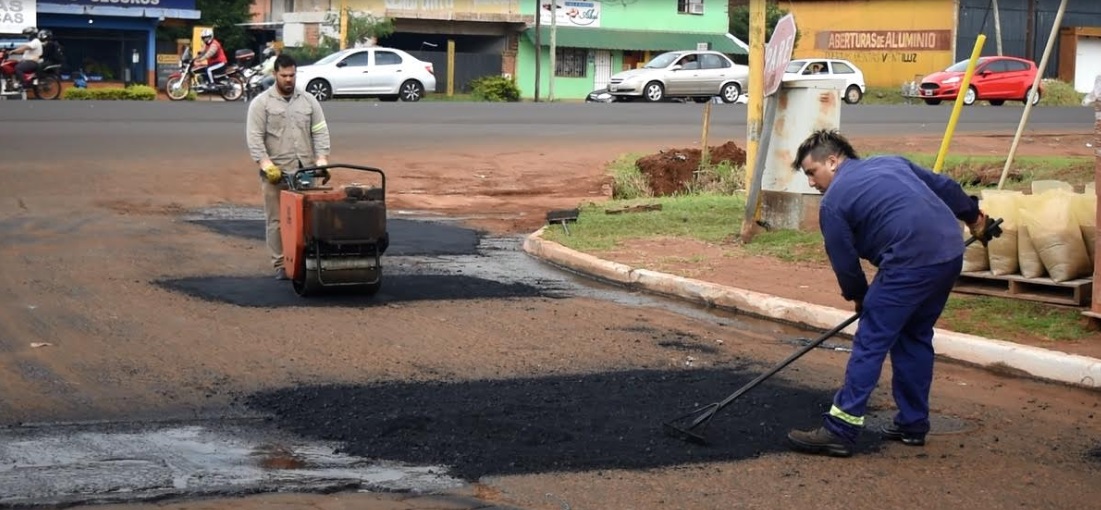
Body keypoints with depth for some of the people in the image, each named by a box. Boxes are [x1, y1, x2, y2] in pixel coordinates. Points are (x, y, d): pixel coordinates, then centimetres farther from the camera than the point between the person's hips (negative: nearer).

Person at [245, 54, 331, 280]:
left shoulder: (309, 101, 12)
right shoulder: (261, 103, 1)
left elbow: (320, 132, 8)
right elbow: (254, 137, -5)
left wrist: (322, 159, -6)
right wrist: (266, 164, -16)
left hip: (305, 171, 3)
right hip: (275, 172, -2)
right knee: (277, 220, 0)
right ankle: (280, 265, 4)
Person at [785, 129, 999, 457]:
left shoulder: (833, 202, 2)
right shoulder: (891, 163, 22)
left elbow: (844, 261, 6)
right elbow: (945, 187, 26)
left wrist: (859, 298, 24)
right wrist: (975, 218, 40)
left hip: (910, 263, -8)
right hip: (951, 253, 8)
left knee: (870, 342, -4)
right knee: (915, 337, 21)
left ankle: (839, 431, -5)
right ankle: (913, 424, 26)